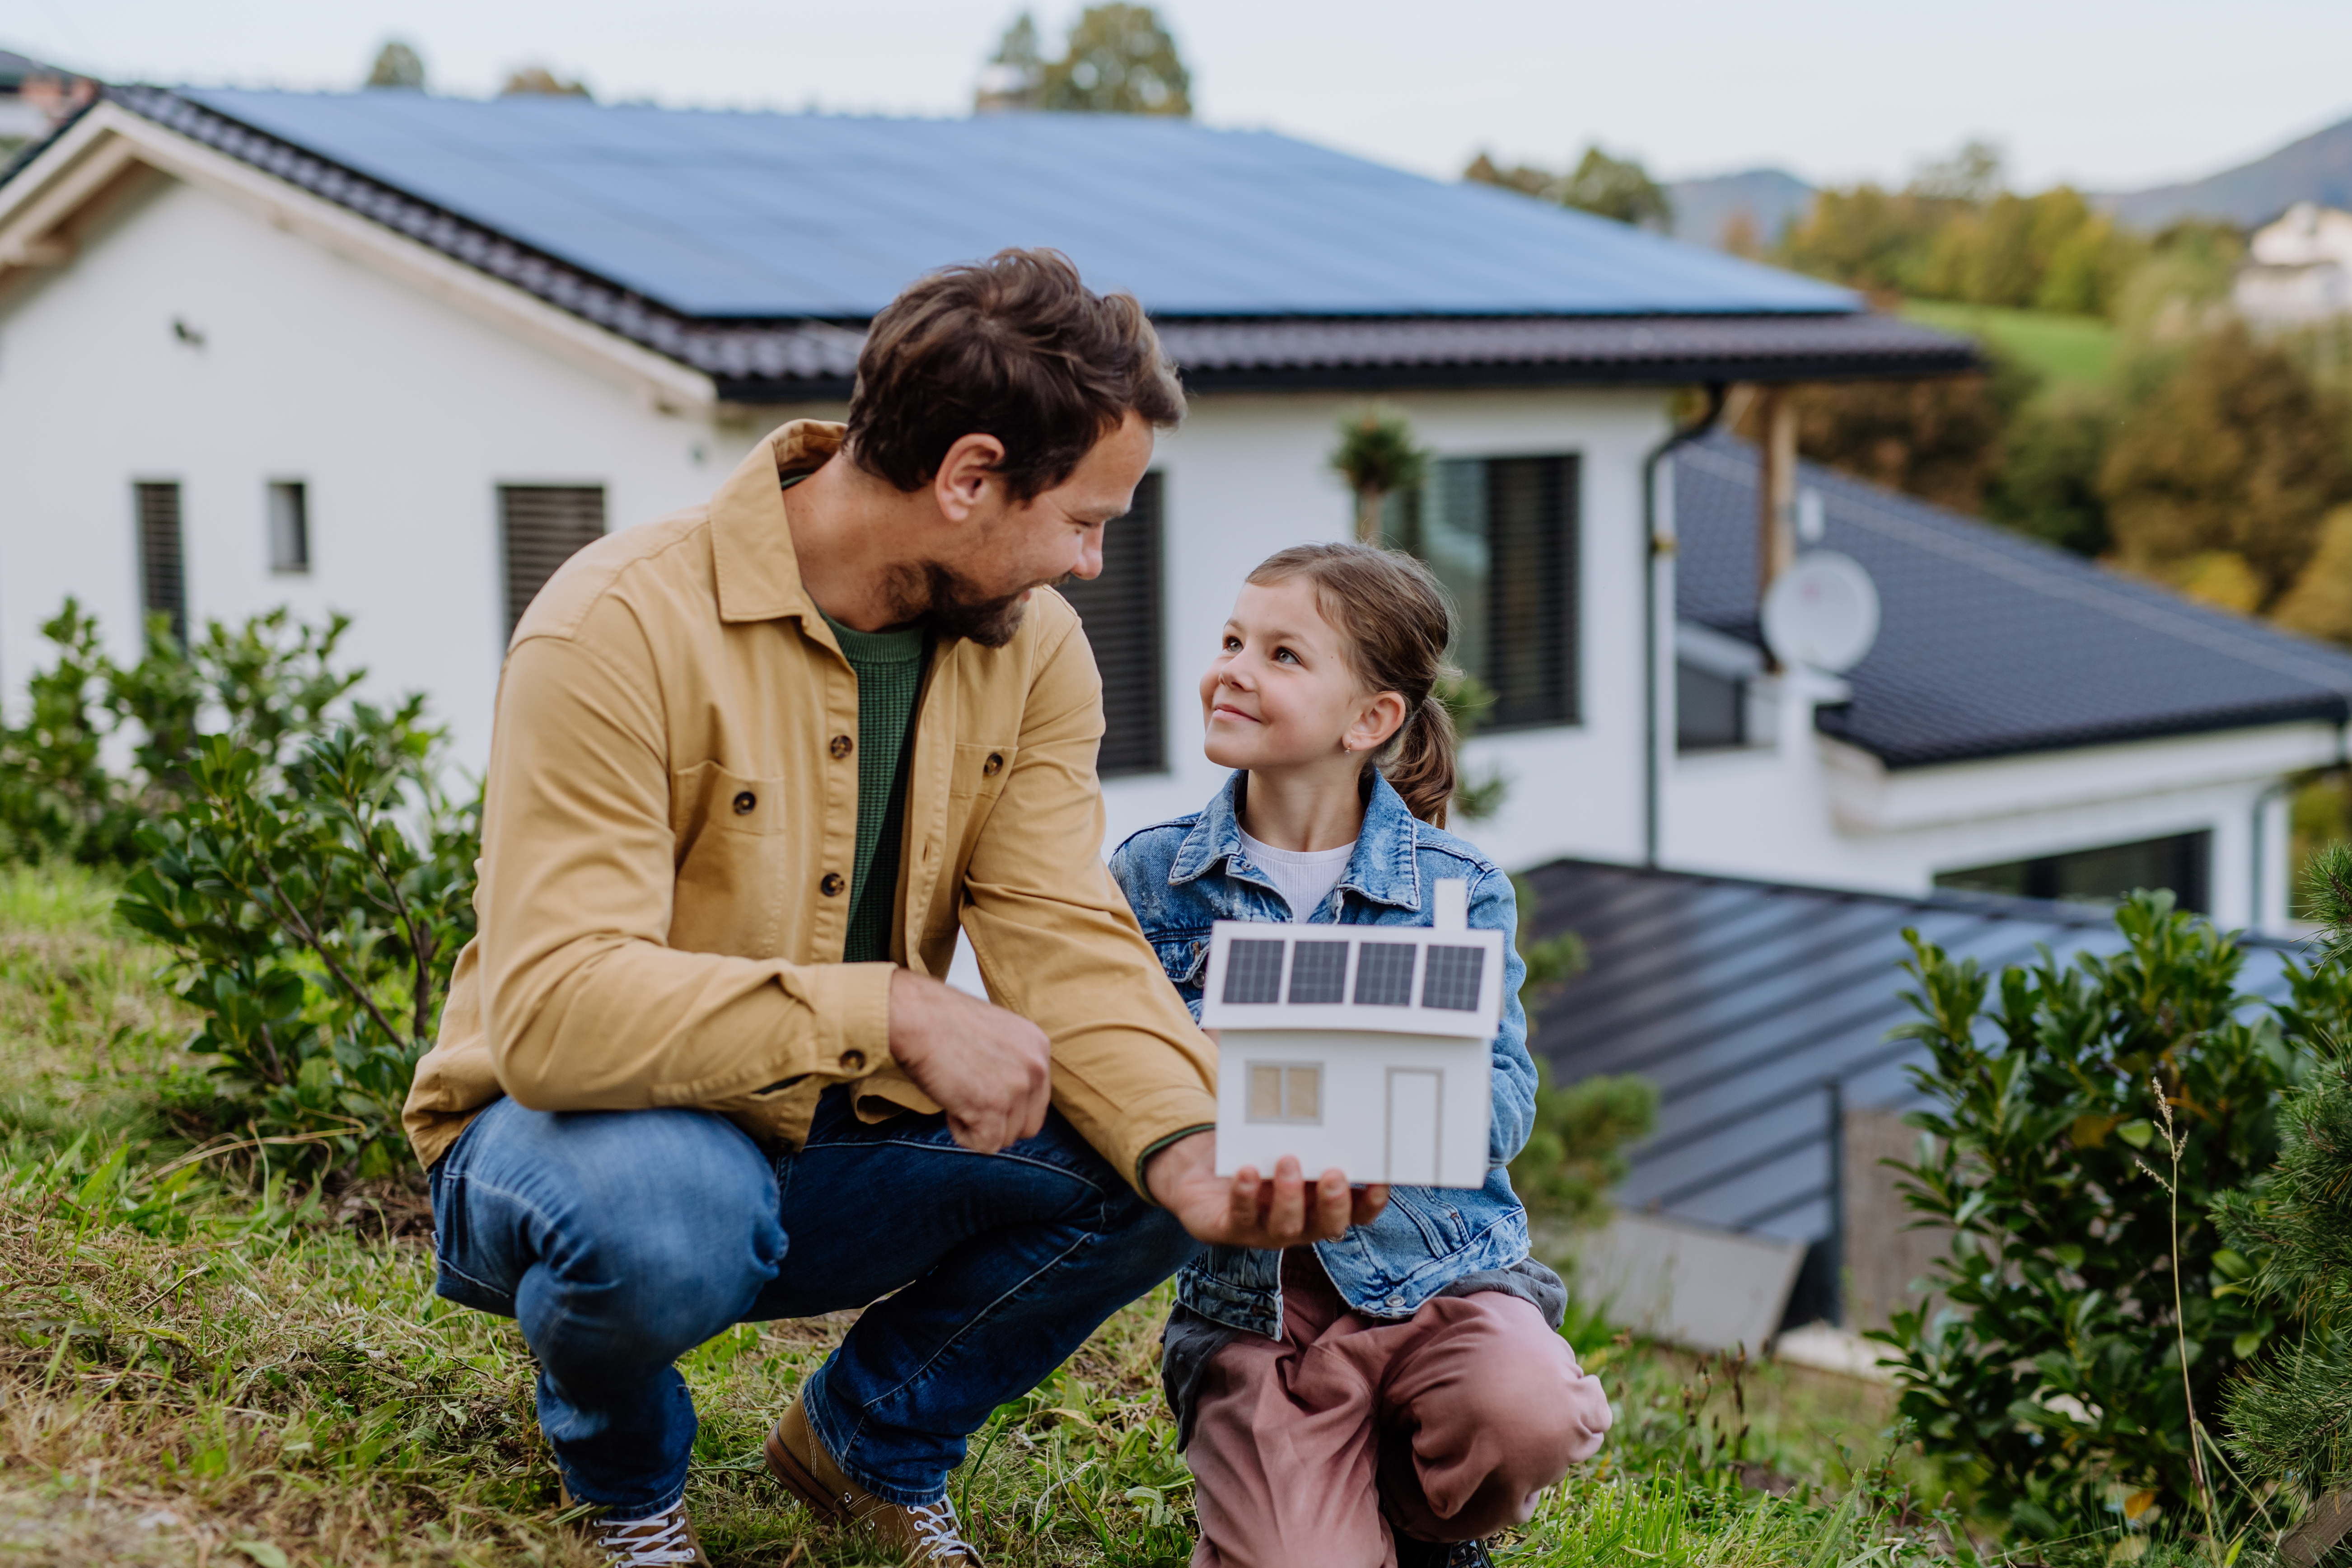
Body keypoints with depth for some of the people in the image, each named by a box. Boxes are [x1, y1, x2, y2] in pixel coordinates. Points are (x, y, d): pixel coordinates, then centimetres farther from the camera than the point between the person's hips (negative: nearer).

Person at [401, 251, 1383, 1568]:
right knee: (670, 1210, -40)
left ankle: (874, 1439, 11)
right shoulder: (623, 630, -24)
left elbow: (1068, 946, -13)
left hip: (835, 1157, 5)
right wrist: (893, 1012, -40)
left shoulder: (1033, 648, -3)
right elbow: (552, 1011, -33)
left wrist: (1193, 1150, -32)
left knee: (1143, 1168, -17)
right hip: (576, 1126, -5)